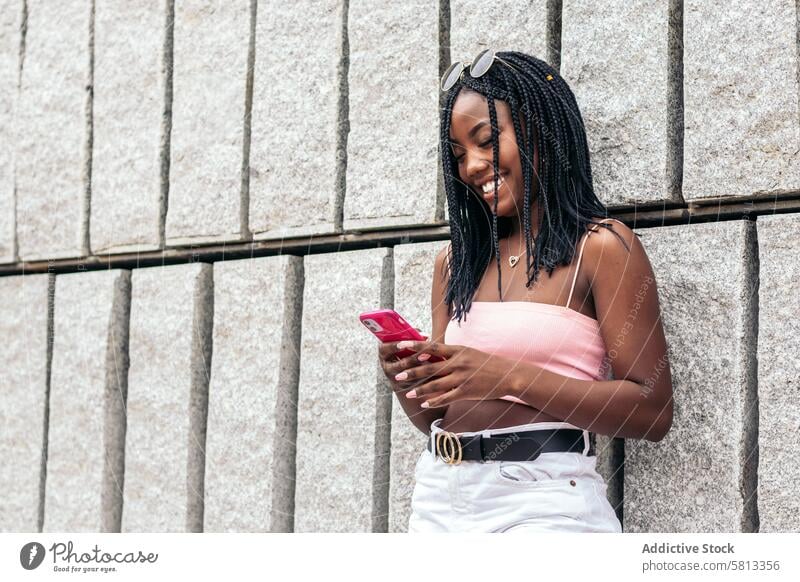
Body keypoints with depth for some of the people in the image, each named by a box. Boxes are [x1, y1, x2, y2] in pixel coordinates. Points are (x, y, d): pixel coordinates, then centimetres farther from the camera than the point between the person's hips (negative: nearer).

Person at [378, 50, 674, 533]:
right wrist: (406, 380, -4)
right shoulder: (456, 261, 15)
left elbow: (652, 412, -9)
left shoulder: (602, 247, -2)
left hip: (542, 499, -5)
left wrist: (507, 376, -16)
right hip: (440, 497, 5)